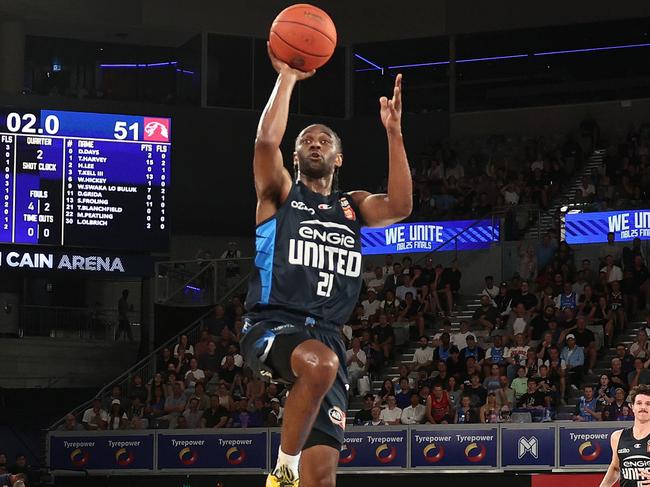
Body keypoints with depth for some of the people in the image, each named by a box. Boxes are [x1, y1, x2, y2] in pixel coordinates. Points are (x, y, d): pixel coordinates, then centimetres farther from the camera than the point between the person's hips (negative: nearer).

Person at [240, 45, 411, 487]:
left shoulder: (353, 207, 22)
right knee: (321, 363, -39)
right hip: (272, 325, -4)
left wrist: (393, 133, -3)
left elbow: (400, 206, 0)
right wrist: (286, 77, -5)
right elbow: (267, 139, -8)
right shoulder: (280, 194, 12)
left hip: (326, 334, 4)